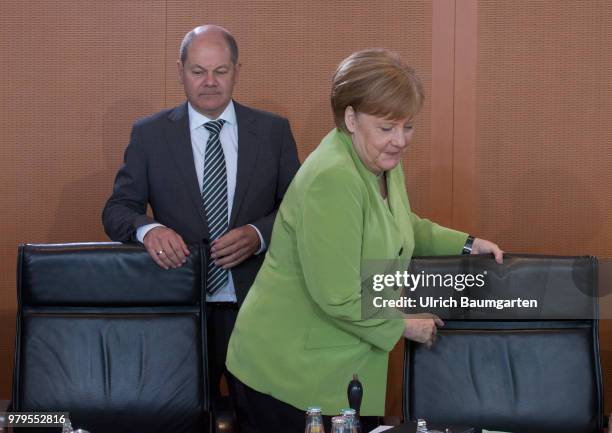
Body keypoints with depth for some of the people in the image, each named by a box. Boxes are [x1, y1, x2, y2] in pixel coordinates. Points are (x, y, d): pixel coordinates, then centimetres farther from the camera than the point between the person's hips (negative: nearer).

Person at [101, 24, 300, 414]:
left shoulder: (273, 130, 3)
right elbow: (118, 209, 1)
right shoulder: (149, 134, 2)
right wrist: (148, 229, -22)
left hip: (257, 305, 1)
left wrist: (259, 234, -16)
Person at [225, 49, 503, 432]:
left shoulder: (384, 161, 4)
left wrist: (465, 244, 16)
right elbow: (338, 299, -26)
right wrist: (404, 324, -11)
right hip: (291, 372, -8)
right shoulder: (333, 178, -25)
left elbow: (401, 226, 26)